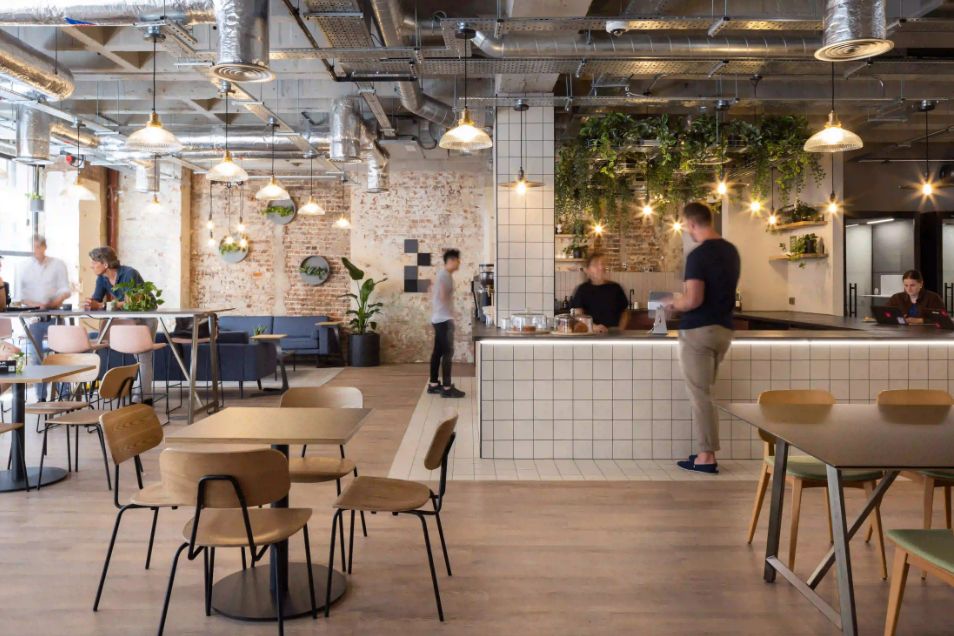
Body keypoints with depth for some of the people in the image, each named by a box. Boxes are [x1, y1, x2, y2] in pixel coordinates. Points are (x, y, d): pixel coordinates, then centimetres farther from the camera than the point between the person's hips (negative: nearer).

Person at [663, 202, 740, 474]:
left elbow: (693, 300, -23)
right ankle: (707, 451, 19)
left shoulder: (698, 255, -16)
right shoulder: (731, 251, 10)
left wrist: (673, 303, -3)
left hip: (698, 330, -8)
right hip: (724, 328, 8)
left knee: (699, 395, -1)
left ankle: (707, 457, 2)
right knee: (705, 392, 16)